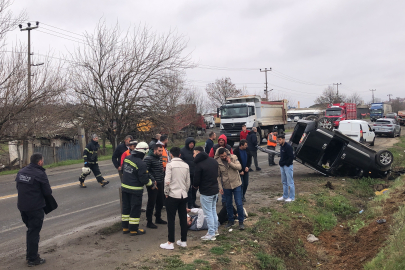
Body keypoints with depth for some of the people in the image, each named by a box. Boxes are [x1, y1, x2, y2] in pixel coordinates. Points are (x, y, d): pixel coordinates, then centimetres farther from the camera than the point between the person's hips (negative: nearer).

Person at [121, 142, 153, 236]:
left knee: (126, 207, 17)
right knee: (135, 209, 5)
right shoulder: (141, 164, -22)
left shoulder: (127, 158, 0)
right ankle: (133, 229, 13)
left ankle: (125, 228, 27)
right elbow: (144, 179, -18)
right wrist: (151, 183, 1)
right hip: (135, 190, -7)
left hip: (124, 187, 7)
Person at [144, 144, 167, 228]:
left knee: (160, 202, 18)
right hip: (153, 185, -8)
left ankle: (158, 218, 34)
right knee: (151, 203, -1)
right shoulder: (148, 159, -13)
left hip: (160, 184, 8)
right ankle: (149, 222, 9)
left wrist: (163, 178, 12)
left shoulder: (160, 158, 13)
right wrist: (152, 180, -22)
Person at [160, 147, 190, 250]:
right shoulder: (186, 165, 5)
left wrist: (166, 193, -2)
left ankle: (170, 243, 8)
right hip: (183, 195, 5)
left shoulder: (170, 165, -10)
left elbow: (167, 181, -16)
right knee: (183, 218, 11)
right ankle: (183, 241, 20)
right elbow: (188, 182, 7)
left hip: (173, 195, -5)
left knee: (171, 219, 3)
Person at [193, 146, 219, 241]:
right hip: (215, 190, 8)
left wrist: (195, 186, 6)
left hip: (206, 192, -8)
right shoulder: (214, 161, 4)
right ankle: (215, 230, 31)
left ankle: (211, 234, 10)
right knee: (213, 210, 21)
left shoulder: (199, 164, -20)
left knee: (208, 213, 3)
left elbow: (196, 180, -15)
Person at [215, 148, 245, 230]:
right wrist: (220, 187, -5)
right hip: (226, 186, 1)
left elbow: (239, 167, -15)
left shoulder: (233, 157, -7)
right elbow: (218, 176, -3)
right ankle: (231, 221, 30)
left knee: (239, 204, -1)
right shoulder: (217, 162, -8)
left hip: (236, 184, -1)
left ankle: (241, 222, 13)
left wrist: (230, 163, -25)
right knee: (228, 204, 12)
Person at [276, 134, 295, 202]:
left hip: (288, 166, -10)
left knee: (290, 182, -1)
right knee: (284, 182, 16)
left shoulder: (288, 147, -17)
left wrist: (287, 164, -17)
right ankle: (285, 196, 26)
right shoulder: (281, 147, 12)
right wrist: (280, 162, 11)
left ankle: (292, 197, 7)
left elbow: (291, 157, -19)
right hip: (282, 166, 10)